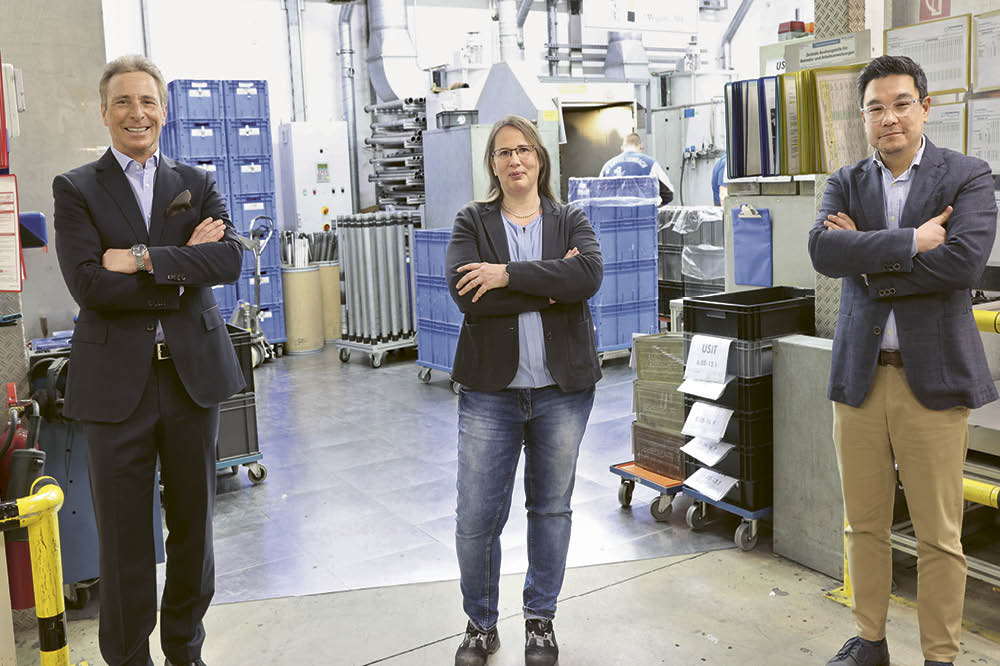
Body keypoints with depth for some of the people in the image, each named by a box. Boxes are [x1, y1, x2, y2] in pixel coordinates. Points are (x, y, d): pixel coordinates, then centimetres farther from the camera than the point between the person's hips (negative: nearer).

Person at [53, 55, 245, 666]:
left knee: (194, 522, 13)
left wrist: (144, 260, -16)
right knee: (124, 536, 6)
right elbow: (88, 284, -12)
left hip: (194, 372, 2)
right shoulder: (76, 190, 3)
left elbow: (230, 258, -9)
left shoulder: (198, 185, 9)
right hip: (117, 380, -2)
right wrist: (182, 273, -11)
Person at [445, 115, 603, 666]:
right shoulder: (472, 221, 5)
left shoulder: (569, 221, 8)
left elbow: (590, 274, -14)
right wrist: (550, 286, -13)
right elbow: (466, 292, -14)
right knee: (476, 517, 0)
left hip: (562, 390, 1)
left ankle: (540, 619, 31)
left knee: (552, 508, 12)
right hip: (490, 392, -1)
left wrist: (508, 274, -18)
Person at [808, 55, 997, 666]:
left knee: (939, 536, 4)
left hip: (932, 376, -3)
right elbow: (823, 250, -10)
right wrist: (909, 242, -17)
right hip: (859, 376, 3)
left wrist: (868, 261, -11)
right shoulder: (847, 183, 9)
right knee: (865, 525, 13)